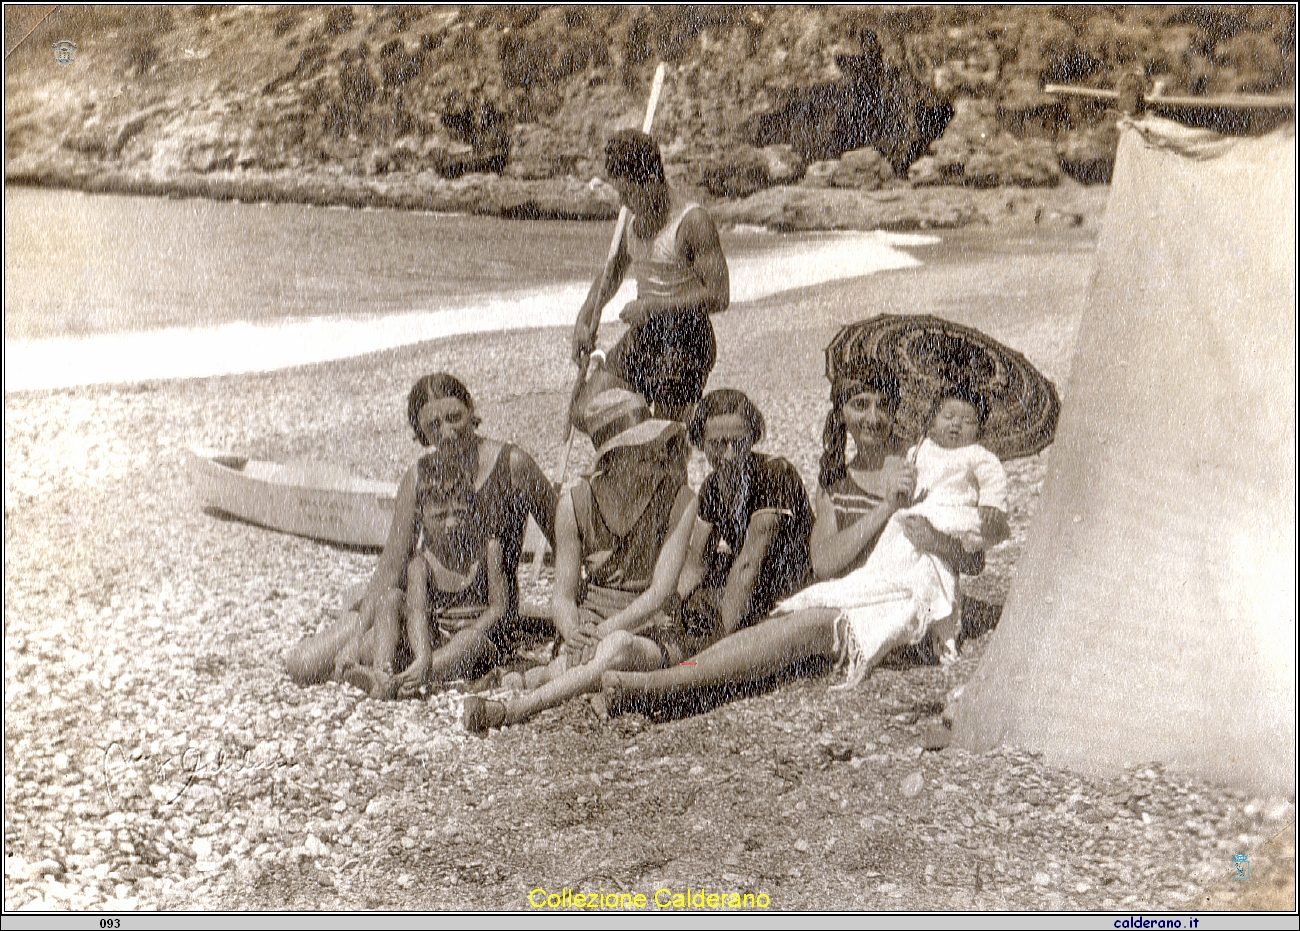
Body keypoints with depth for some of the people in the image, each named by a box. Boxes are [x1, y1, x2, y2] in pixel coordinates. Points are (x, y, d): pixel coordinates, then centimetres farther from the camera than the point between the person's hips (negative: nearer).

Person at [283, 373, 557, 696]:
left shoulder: (511, 465, -7)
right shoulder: (419, 477, 1)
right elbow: (390, 565, -3)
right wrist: (358, 635, -15)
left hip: (482, 619, -4)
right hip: (422, 609, 4)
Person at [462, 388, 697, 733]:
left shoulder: (678, 500, -5)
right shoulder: (576, 505, 1)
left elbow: (662, 591, -13)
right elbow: (564, 597, -1)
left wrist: (604, 630, -27)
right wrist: (573, 633, -24)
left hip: (651, 637, -1)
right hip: (591, 631, 1)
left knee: (616, 649, -39)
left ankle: (506, 712, -40)